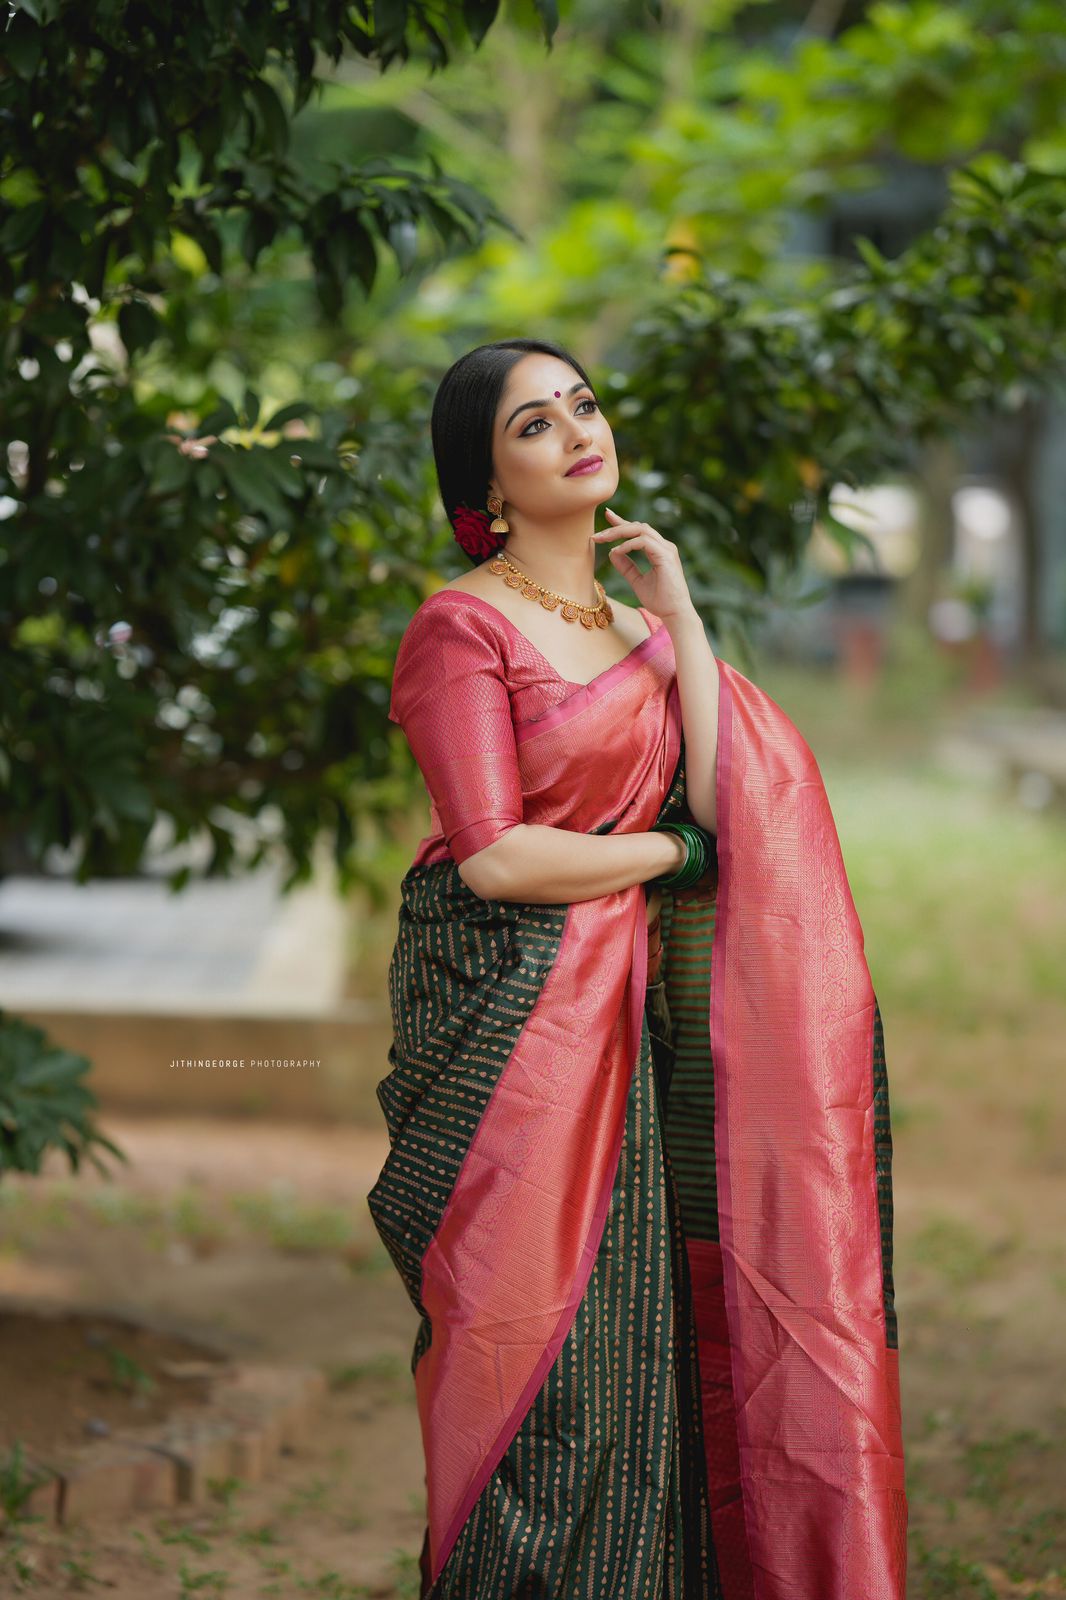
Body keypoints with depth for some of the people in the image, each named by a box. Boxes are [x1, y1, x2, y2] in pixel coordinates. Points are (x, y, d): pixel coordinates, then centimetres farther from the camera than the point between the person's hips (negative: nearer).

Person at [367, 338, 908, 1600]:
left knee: (645, 1333, 6)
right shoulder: (463, 626, -7)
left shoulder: (644, 622, 14)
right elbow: (496, 855, -16)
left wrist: (680, 617, -2)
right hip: (509, 1012, -6)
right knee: (540, 1350, -4)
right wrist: (664, 852, -4)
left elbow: (724, 807, -3)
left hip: (636, 1013, 6)